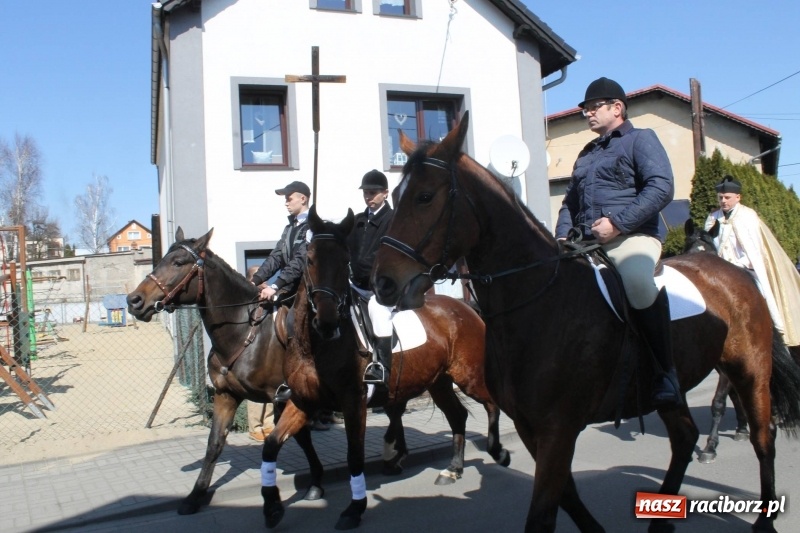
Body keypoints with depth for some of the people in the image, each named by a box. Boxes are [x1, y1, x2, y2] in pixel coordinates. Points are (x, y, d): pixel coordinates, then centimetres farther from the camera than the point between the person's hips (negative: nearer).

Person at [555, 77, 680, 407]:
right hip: (585, 243, 8)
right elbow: (570, 201, 29)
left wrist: (618, 222, -18)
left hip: (631, 236, -8)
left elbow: (661, 187, -10)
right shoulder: (586, 154, 27)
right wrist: (563, 235, 9)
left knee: (636, 278, -38)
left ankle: (665, 371, -26)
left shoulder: (640, 139, 6)